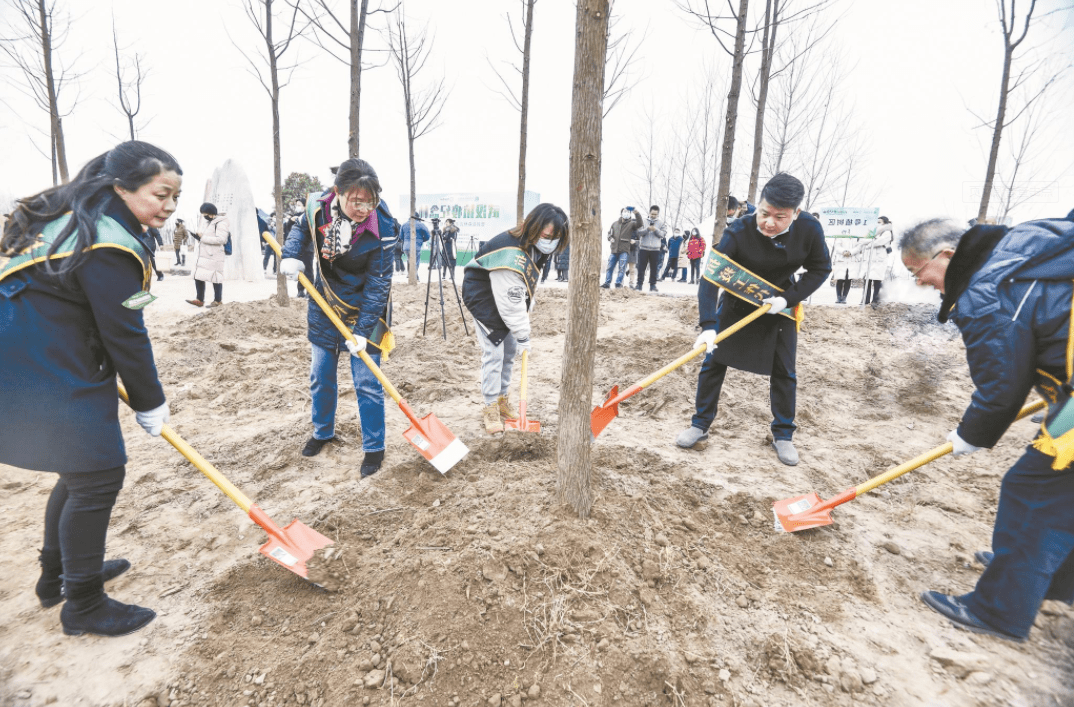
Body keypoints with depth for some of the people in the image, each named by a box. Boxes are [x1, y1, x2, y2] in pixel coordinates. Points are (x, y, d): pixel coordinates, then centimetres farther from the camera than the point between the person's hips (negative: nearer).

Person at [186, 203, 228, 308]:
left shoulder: (221, 223, -10)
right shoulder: (208, 222, 20)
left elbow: (220, 239, -20)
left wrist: (202, 237, -17)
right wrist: (198, 237, 6)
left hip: (214, 257, -9)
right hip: (203, 256, 9)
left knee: (215, 279, -1)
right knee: (198, 277, 6)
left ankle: (218, 300, 10)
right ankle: (199, 300, 11)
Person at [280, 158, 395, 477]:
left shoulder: (383, 226, -24)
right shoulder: (317, 206, -14)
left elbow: (378, 283, -21)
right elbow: (301, 228, 11)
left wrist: (363, 329, -23)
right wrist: (290, 255, -9)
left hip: (363, 311, -4)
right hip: (324, 307, 4)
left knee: (367, 384, -2)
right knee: (320, 377, 16)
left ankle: (374, 448, 16)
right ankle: (323, 431, 40)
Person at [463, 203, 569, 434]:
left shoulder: (536, 247, -7)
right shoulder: (511, 255, -36)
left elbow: (528, 285, 7)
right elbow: (511, 302, -31)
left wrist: (527, 310, 3)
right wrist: (523, 335, -23)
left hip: (505, 294, 9)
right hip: (484, 296, -9)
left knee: (509, 350, 11)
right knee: (493, 352, -11)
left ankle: (502, 400, 25)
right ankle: (491, 408, 2)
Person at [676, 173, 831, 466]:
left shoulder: (810, 230, -23)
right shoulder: (738, 232, -30)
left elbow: (821, 268, -7)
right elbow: (710, 277, -36)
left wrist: (788, 298, -21)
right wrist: (708, 326, -46)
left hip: (780, 304, 2)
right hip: (738, 302, -1)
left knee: (784, 371, 3)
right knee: (714, 361, -2)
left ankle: (783, 435, 20)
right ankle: (700, 425, 13)